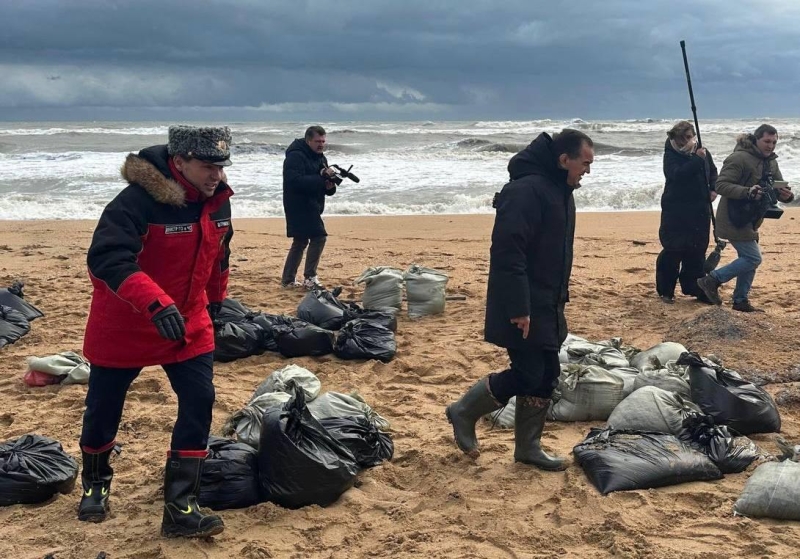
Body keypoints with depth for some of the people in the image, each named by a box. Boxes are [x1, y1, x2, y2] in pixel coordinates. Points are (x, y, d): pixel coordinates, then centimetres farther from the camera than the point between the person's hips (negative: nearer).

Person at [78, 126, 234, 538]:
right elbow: (106, 258, -37)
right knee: (104, 409, 10)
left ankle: (180, 508, 1)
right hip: (124, 325, -5)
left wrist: (213, 302, 23)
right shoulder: (138, 200, -27)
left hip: (188, 324, 5)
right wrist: (155, 303, -47)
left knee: (199, 402, -6)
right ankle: (94, 484, 39)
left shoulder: (216, 200, -4)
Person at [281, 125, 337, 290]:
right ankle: (310, 278, -11)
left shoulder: (320, 158, 12)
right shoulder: (295, 156, -15)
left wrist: (330, 186, -11)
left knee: (300, 242, 14)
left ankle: (288, 280, 22)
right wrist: (321, 177, -31)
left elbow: (327, 189, 13)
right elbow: (296, 181, -30)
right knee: (319, 237, -15)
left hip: (311, 207, 10)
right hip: (299, 206, -10)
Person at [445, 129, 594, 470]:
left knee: (546, 375, 10)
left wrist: (559, 299, 22)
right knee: (528, 374, -8)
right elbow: (507, 253, -26)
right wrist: (518, 308, -27)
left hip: (546, 307, 10)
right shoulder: (526, 191, -20)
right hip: (522, 308, -10)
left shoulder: (560, 192, 12)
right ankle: (464, 412, 12)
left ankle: (528, 447, 22)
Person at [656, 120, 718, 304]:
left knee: (697, 250, 8)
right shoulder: (671, 155, -8)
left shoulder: (702, 152, 6)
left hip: (700, 210, 5)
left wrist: (713, 189, 4)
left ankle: (694, 288, 19)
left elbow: (713, 172, 21)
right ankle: (665, 291, 9)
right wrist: (697, 159, -28)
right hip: (676, 210, -5)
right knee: (673, 250, -4)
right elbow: (677, 175, -26)